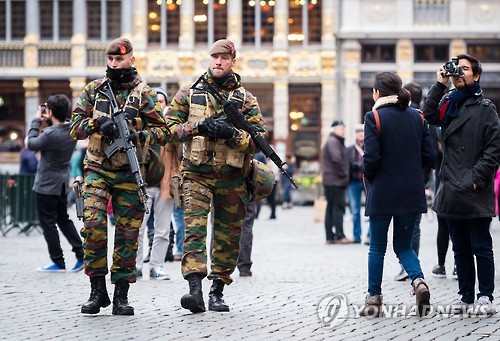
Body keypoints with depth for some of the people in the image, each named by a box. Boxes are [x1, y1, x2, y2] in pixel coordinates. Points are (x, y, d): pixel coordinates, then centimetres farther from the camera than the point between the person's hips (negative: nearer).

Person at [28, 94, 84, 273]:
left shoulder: (51, 134, -26)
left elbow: (32, 144, -11)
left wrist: (36, 121, -3)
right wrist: (49, 121, 4)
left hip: (46, 185, -8)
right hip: (62, 183, 8)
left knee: (48, 224, 2)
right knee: (64, 220, 18)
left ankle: (58, 262, 5)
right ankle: (82, 254, 11)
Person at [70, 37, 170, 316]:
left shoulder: (144, 94, 3)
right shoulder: (94, 90, 9)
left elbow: (164, 132, 1)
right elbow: (75, 127, 8)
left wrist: (141, 135, -19)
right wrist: (98, 123, -12)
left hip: (129, 175, 0)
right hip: (98, 170, 0)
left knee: (128, 233, 1)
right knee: (93, 225, -15)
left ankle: (121, 295, 9)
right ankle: (98, 289, -4)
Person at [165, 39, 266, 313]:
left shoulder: (246, 100, 7)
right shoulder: (188, 94, 7)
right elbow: (169, 127, 3)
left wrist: (231, 134, -15)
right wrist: (199, 127, -12)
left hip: (231, 178, 2)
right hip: (197, 174, -2)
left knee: (228, 236, 6)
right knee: (194, 228, -16)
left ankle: (217, 291, 17)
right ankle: (195, 290, -26)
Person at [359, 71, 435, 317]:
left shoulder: (374, 117, -9)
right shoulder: (417, 117, 5)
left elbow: (371, 157, -15)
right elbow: (429, 155, 4)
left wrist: (367, 176, 5)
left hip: (382, 193, -4)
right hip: (412, 193, 4)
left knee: (377, 247, 9)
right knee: (403, 245, 13)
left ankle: (373, 299, 10)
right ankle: (418, 281, -13)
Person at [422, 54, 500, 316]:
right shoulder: (447, 103, 13)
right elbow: (429, 115, -7)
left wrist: (477, 177, -13)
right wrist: (440, 85, -7)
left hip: (475, 193, -5)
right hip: (452, 190, 5)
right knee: (460, 249, 11)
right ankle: (465, 295, 18)